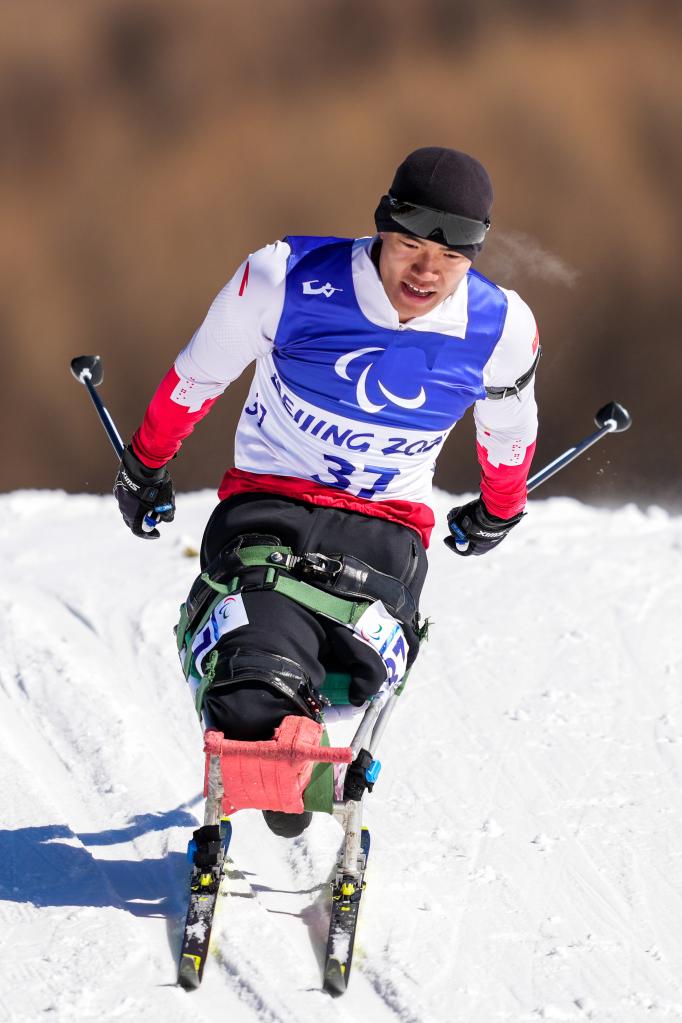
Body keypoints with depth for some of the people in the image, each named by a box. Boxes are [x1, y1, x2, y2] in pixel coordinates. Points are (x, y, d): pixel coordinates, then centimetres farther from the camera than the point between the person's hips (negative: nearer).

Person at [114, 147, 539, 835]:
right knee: (255, 703, -27)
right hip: (270, 506, -2)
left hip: (387, 530, 2)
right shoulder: (289, 280, -12)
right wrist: (145, 465, 22)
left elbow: (509, 432, 20)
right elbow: (196, 377, 8)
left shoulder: (501, 330, -5)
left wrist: (497, 514, 36)